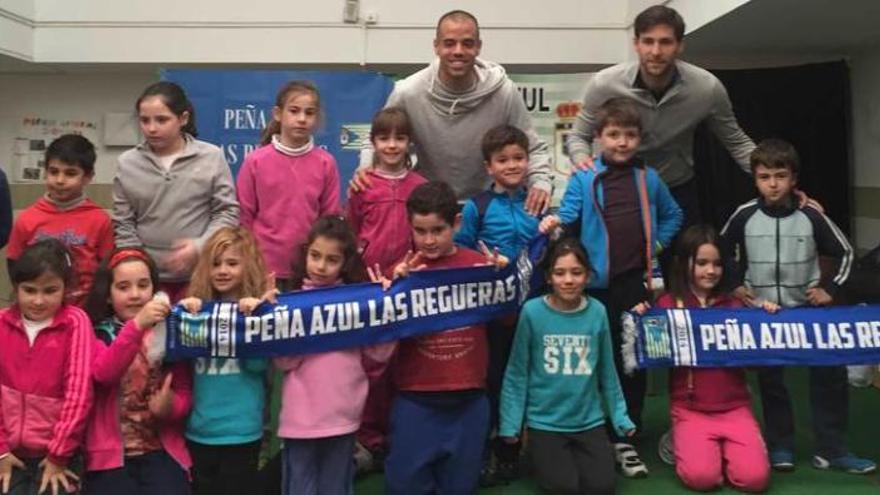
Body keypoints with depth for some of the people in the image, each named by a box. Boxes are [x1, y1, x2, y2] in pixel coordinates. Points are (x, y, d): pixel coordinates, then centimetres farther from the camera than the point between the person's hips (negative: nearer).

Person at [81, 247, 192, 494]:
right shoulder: (95, 334, 2)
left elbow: (185, 393, 6)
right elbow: (103, 374, -19)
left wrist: (170, 407, -16)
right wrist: (137, 325, -32)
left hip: (162, 451, 1)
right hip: (110, 454, -1)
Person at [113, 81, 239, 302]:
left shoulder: (212, 157, -3)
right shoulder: (128, 163, 2)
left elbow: (227, 212, -2)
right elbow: (123, 224, 6)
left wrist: (200, 247, -16)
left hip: (199, 275, -1)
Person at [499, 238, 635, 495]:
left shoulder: (597, 311, -6)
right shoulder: (532, 311, -14)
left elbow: (607, 371, 3)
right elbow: (517, 373, -7)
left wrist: (620, 417, 6)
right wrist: (510, 424, -6)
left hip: (589, 421, 2)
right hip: (545, 422, -2)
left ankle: (576, 457, 24)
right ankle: (541, 457, 20)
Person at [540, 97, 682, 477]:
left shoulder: (649, 178, 9)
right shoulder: (583, 179, -1)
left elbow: (672, 215, 22)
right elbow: (568, 215, -12)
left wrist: (657, 245, 11)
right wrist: (555, 223, -33)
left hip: (637, 281, 3)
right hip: (597, 283, -3)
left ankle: (624, 437, 20)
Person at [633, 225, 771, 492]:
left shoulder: (734, 305, 7)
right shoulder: (667, 305, -2)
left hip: (735, 407, 2)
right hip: (690, 410, -2)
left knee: (755, 477, -16)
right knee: (701, 477, -21)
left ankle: (722, 449, 15)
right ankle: (681, 444, 12)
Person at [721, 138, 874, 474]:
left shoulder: (811, 216, -8)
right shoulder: (744, 216, -7)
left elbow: (844, 252, 5)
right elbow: (718, 252, 9)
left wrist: (831, 288, -3)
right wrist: (734, 286, 2)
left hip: (808, 308, 0)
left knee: (830, 374, -1)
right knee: (770, 379, 7)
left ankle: (831, 449, 11)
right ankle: (780, 446, 22)